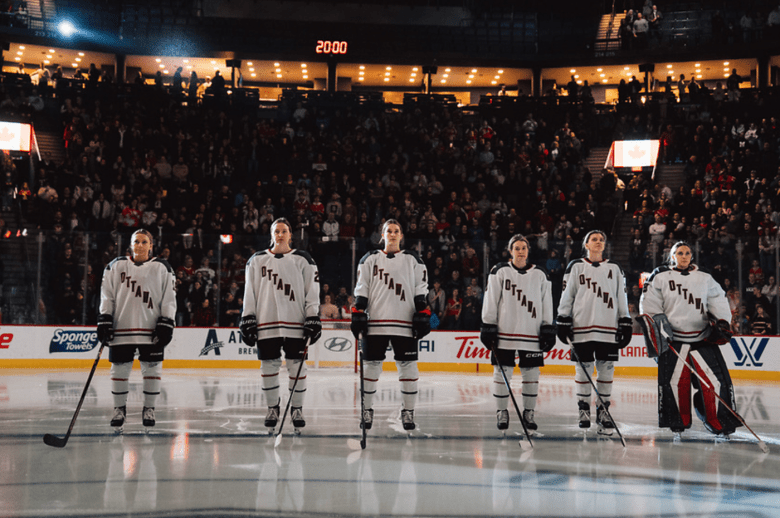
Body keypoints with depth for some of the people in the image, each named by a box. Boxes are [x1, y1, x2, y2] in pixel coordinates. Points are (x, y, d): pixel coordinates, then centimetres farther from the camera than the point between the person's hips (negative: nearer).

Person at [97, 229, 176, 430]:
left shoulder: (162, 268, 5)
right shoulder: (116, 266, 8)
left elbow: (169, 298, 4)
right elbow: (107, 295, 7)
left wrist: (166, 324, -4)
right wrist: (104, 321, -2)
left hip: (151, 328, 0)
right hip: (122, 328, 1)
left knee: (152, 368, 3)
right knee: (120, 368, 4)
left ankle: (149, 408, 16)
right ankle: (119, 408, 18)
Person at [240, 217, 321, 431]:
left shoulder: (303, 260, 6)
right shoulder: (257, 260, 11)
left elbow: (312, 290, 2)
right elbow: (249, 292, 9)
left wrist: (313, 318, -5)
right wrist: (247, 319, 2)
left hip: (295, 322, -1)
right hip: (267, 323, 2)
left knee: (296, 365, 1)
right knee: (269, 365, 5)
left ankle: (297, 408, 13)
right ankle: (272, 408, 19)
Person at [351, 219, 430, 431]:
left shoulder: (413, 260, 11)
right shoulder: (370, 259, 12)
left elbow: (421, 290, 7)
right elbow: (361, 290, 8)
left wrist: (422, 315, -2)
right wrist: (358, 313, -2)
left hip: (405, 324, 0)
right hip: (375, 323, 0)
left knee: (408, 366, 0)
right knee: (371, 366, 3)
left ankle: (408, 412, 11)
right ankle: (367, 410, 14)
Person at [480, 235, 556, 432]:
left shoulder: (540, 275, 8)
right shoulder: (500, 272, 2)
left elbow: (547, 304, 10)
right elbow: (491, 300, 0)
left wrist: (548, 328, 5)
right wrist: (488, 326, -5)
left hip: (532, 333, 2)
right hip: (505, 332, -2)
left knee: (531, 373, 5)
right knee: (502, 372, 1)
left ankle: (529, 412, 18)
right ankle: (501, 412, 12)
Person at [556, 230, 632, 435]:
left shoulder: (614, 269, 13)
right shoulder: (575, 267, 7)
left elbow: (621, 297, 13)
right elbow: (566, 295, 5)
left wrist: (625, 323, 7)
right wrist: (563, 321, -2)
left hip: (608, 329, 2)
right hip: (582, 328, -2)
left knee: (606, 370, 2)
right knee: (583, 369, 1)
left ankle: (603, 410, 11)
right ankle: (583, 408, 13)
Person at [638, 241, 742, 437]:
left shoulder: (705, 279, 14)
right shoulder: (660, 277, 7)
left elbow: (719, 302, 13)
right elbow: (649, 303, 3)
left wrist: (722, 323, -2)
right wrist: (658, 322, -9)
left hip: (702, 338, 1)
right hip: (673, 338, -1)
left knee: (713, 377, -5)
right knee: (675, 379, -3)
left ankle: (717, 420, 7)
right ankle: (680, 420, 14)